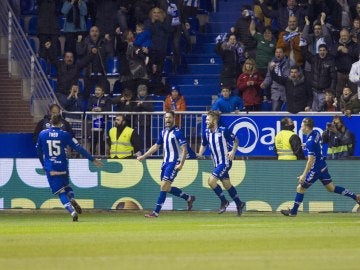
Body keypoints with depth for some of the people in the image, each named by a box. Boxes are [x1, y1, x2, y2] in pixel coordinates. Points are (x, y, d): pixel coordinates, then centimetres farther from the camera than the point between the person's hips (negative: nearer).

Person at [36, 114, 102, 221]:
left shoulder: (42, 134, 1)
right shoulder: (65, 134, -3)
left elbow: (39, 152, 12)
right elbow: (79, 148, -5)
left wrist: (44, 165, 28)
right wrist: (93, 159, -1)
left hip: (50, 168, -1)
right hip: (63, 167, 1)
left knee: (61, 192, 0)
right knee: (66, 185, 24)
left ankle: (72, 211, -20)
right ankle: (72, 199, -8)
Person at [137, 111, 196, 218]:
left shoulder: (177, 132, -12)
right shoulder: (163, 132, 11)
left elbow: (184, 149, -15)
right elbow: (156, 146, 21)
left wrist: (181, 164, -22)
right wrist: (143, 156, 17)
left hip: (174, 162, -8)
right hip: (166, 162, 8)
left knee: (164, 186, -14)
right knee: (167, 188, 10)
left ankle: (156, 212, -13)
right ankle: (189, 198, 27)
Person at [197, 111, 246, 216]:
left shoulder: (223, 130, -16)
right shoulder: (206, 132, 1)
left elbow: (236, 140, -4)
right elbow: (203, 145, 16)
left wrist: (233, 151, -19)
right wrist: (200, 154, -1)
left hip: (225, 162, -7)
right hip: (217, 163, 7)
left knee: (211, 181, -17)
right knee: (227, 185, 15)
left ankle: (224, 201, 0)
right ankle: (239, 204, 31)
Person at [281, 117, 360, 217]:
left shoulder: (310, 142, -26)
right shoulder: (316, 133, -1)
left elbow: (311, 160, -27)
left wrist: (304, 175, -23)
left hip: (316, 170, -8)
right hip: (323, 166, 8)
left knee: (300, 188, 5)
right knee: (331, 188, 18)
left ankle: (293, 211, 13)